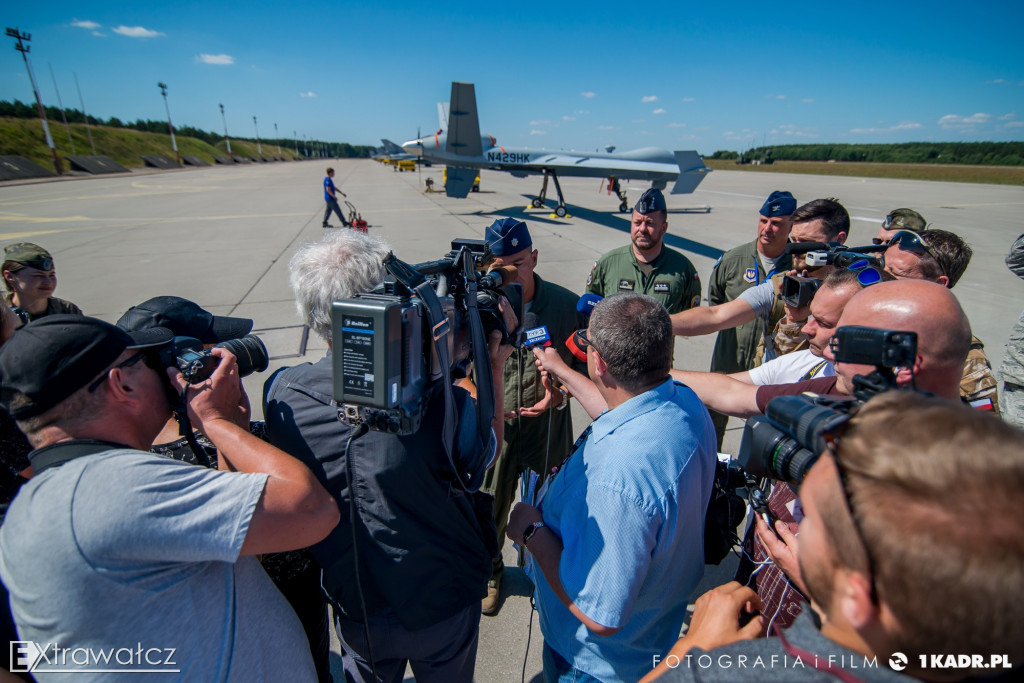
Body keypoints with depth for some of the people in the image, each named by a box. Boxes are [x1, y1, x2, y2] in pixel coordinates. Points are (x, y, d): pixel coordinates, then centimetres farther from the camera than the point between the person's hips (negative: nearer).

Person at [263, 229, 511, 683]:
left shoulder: (280, 394, -23)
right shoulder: (438, 404, -35)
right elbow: (486, 451, -11)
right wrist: (494, 368, -5)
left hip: (353, 608, 3)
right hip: (443, 606, -2)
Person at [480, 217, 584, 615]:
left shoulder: (566, 304, -9)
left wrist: (561, 393, -16)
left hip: (549, 427, 0)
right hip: (494, 429, 0)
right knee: (489, 510, 18)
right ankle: (490, 573, 50)